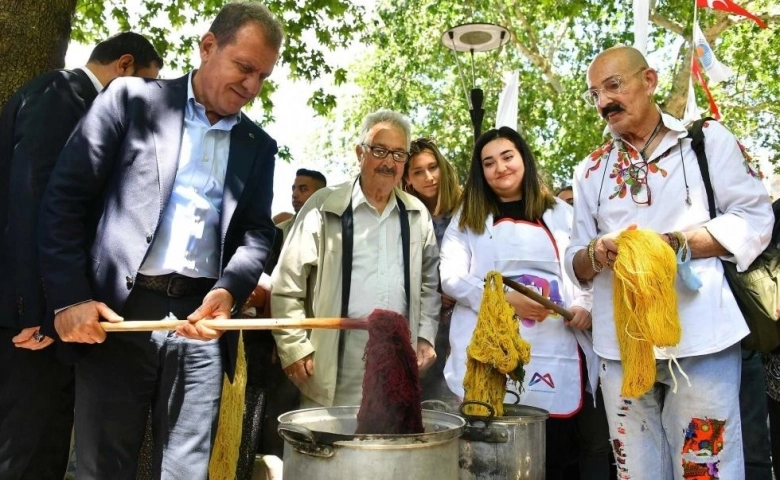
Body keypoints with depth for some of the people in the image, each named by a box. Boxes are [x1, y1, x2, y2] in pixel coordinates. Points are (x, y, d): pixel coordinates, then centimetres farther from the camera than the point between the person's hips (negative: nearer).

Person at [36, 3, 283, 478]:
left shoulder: (259, 146, 14)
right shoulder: (131, 99, 4)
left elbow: (257, 234, 8)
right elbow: (65, 197, -1)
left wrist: (228, 290, -13)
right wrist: (69, 298, -9)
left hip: (201, 317, 3)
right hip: (117, 312, -2)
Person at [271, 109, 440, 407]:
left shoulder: (417, 214, 9)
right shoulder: (324, 206, -3)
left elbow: (430, 281, 18)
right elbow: (286, 284, -4)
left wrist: (425, 335, 9)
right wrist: (294, 347, -8)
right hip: (335, 364, -3)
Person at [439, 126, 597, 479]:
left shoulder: (560, 213, 15)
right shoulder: (467, 218, 11)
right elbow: (450, 277, 0)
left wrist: (585, 306, -7)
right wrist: (503, 299, -13)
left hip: (554, 352, 1)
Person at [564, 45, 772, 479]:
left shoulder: (708, 139, 4)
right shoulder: (591, 170, 13)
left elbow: (755, 220, -2)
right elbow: (575, 262, 13)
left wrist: (670, 244, -14)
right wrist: (595, 253, -11)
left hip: (700, 339, -3)